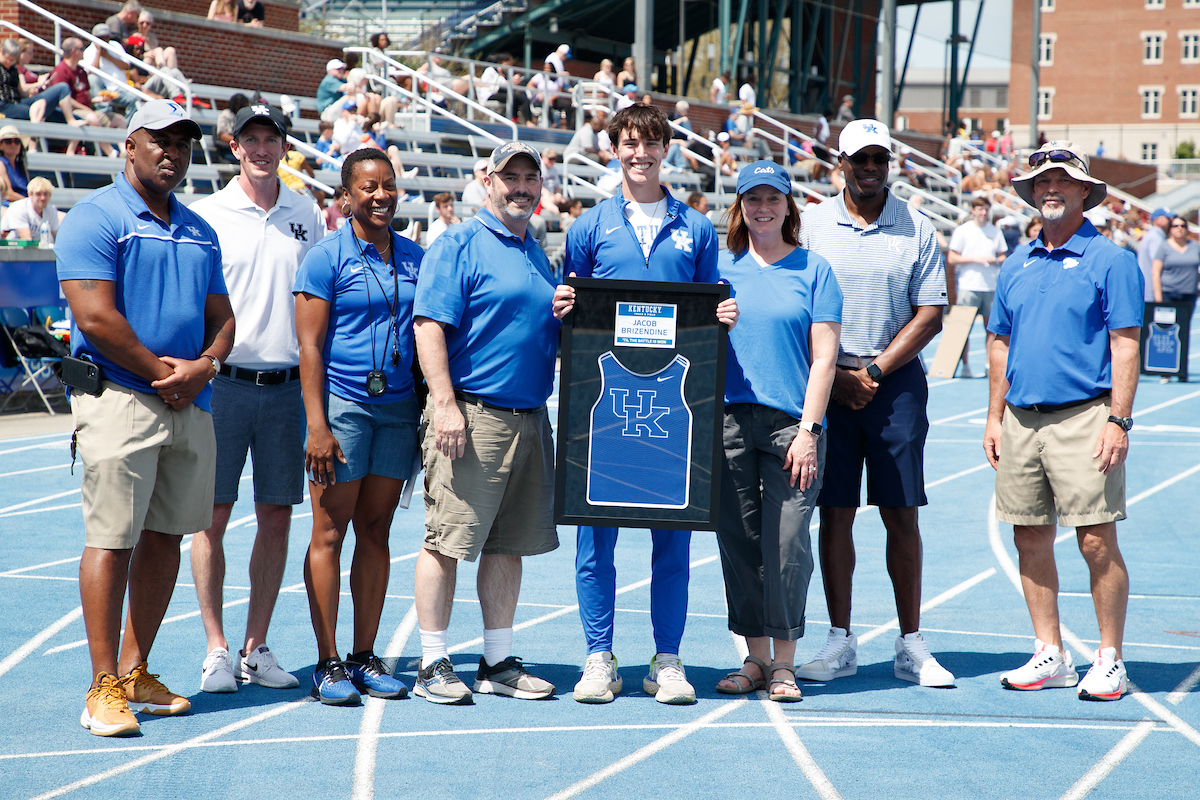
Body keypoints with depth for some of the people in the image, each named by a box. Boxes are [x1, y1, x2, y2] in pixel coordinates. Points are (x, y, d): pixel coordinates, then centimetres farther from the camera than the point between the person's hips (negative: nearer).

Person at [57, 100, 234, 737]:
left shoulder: (199, 231, 19)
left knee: (165, 536, 9)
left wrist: (203, 366, -3)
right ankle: (104, 687, -6)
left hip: (190, 403, 7)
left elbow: (222, 318, 18)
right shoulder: (95, 218, -4)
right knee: (112, 539, -9)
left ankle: (136, 671, 18)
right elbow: (95, 316, -14)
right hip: (118, 397, -7)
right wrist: (162, 371, -10)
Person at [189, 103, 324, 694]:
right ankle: (216, 650, 5)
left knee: (276, 517, 5)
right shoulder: (206, 215, 0)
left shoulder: (307, 217, 10)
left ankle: (256, 647, 13)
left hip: (288, 384, 3)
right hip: (224, 380, -3)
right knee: (213, 514, -2)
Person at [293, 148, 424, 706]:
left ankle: (365, 657, 14)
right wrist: (317, 425, -14)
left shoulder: (414, 258, 12)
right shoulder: (326, 258, -3)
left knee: (376, 531, 8)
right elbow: (310, 346, -7)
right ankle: (328, 665, 1)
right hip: (342, 404, -5)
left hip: (398, 408, 5)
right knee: (330, 533, -3)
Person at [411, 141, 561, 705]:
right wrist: (445, 403, -21)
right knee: (447, 540, -5)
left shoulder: (537, 254, 20)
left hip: (530, 419, 7)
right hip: (472, 414, -7)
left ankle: (498, 663, 18)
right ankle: (433, 666, 1)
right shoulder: (459, 244, -4)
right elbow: (430, 326, -13)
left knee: (508, 543, 10)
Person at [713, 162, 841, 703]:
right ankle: (755, 658, 15)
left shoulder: (814, 270, 5)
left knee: (786, 544, -5)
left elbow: (824, 358, 1)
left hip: (792, 424, -2)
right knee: (739, 542, 4)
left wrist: (808, 430, -7)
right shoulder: (720, 267, 11)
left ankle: (783, 663, 5)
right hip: (729, 419, 2)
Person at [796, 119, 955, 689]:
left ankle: (911, 645, 5)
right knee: (835, 512, 1)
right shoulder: (810, 224, 5)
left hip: (896, 381, 0)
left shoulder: (917, 230, 5)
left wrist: (874, 371, -7)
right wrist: (833, 376, -5)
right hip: (825, 381, 0)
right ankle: (840, 642, 7)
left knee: (901, 514, 0)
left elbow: (930, 315, 2)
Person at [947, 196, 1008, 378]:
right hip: (968, 286, -4)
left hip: (990, 286, 4)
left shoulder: (995, 232, 12)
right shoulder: (962, 231, 1)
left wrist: (996, 261, -5)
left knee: (991, 326, 3)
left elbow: (1003, 257, 18)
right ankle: (965, 366, 1)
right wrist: (976, 259, -12)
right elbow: (951, 259, -3)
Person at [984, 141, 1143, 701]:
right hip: (1021, 419, 6)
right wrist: (994, 418, 12)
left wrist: (1118, 421, -14)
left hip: (1082, 418, -6)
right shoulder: (1017, 266, 15)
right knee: (1030, 540, 7)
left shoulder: (1110, 261, -2)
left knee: (1096, 541, -7)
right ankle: (1050, 656, 16)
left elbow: (1125, 344, -6)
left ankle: (1109, 661, 3)